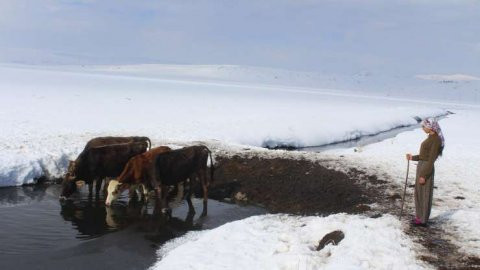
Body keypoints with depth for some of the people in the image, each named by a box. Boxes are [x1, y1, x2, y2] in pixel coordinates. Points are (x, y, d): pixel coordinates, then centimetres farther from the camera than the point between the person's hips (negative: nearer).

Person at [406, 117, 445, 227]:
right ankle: (419, 216, 29)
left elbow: (431, 160, -20)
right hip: (421, 166, 9)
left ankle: (423, 220, 12)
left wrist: (424, 175, -20)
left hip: (427, 169, -9)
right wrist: (413, 157, 11)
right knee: (419, 193, 17)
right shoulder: (430, 138, 10)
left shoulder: (436, 140, -18)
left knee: (425, 195, 1)